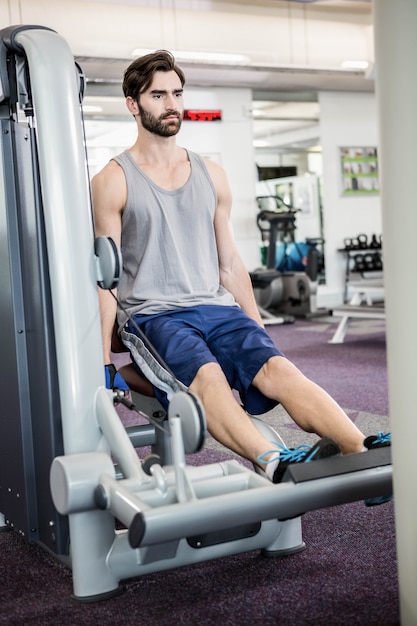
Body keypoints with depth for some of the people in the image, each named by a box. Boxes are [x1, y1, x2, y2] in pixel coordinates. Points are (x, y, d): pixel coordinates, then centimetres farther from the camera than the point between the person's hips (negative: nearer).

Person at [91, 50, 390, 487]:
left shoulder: (211, 175, 16)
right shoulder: (113, 181, 3)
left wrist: (258, 333, 16)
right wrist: (104, 363, -6)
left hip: (217, 307, 4)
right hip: (152, 315, -3)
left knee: (276, 367, -24)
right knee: (207, 375, -34)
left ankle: (366, 453, -41)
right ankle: (274, 465, -55)